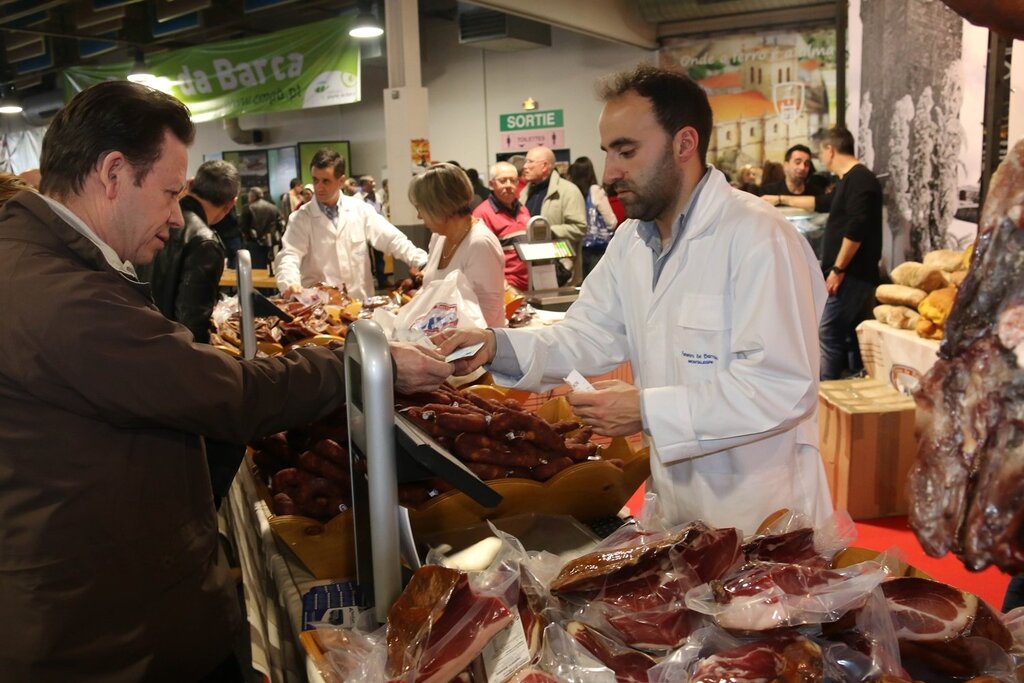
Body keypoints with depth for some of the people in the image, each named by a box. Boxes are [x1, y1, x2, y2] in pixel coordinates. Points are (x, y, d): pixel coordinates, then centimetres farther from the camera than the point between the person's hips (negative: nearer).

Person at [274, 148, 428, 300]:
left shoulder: (361, 210, 5)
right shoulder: (301, 218, 2)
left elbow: (393, 240, 2)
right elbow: (289, 255, -7)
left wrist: (424, 263, -12)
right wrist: (290, 284, -29)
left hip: (360, 300, 2)